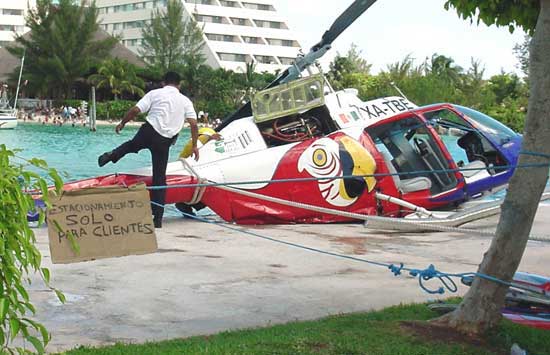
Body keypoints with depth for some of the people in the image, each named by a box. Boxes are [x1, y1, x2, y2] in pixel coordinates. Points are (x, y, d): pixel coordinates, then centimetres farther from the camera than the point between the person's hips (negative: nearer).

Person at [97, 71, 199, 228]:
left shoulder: (155, 93, 5)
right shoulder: (185, 101, 10)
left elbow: (135, 110, -1)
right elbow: (193, 124, 0)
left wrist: (122, 123, 13)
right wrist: (194, 145, 5)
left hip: (149, 131, -1)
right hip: (164, 141, 1)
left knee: (132, 145, 33)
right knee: (160, 178, 6)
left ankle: (112, 155, 3)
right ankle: (158, 218, 4)